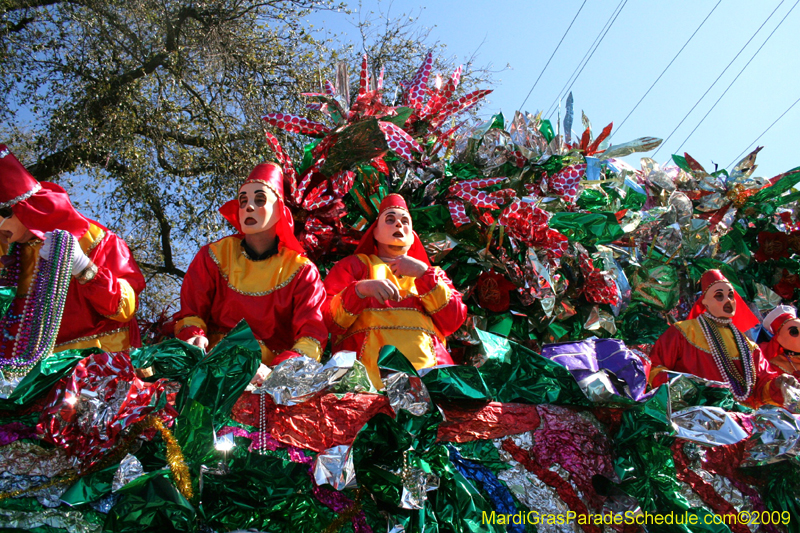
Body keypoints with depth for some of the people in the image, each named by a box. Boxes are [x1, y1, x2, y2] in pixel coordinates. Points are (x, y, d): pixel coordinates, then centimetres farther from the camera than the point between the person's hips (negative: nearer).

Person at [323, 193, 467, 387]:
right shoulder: (353, 265, 21)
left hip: (429, 366, 3)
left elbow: (454, 320, 10)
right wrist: (360, 289, -11)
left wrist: (423, 274, 1)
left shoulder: (432, 273, 29)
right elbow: (327, 320, 6)